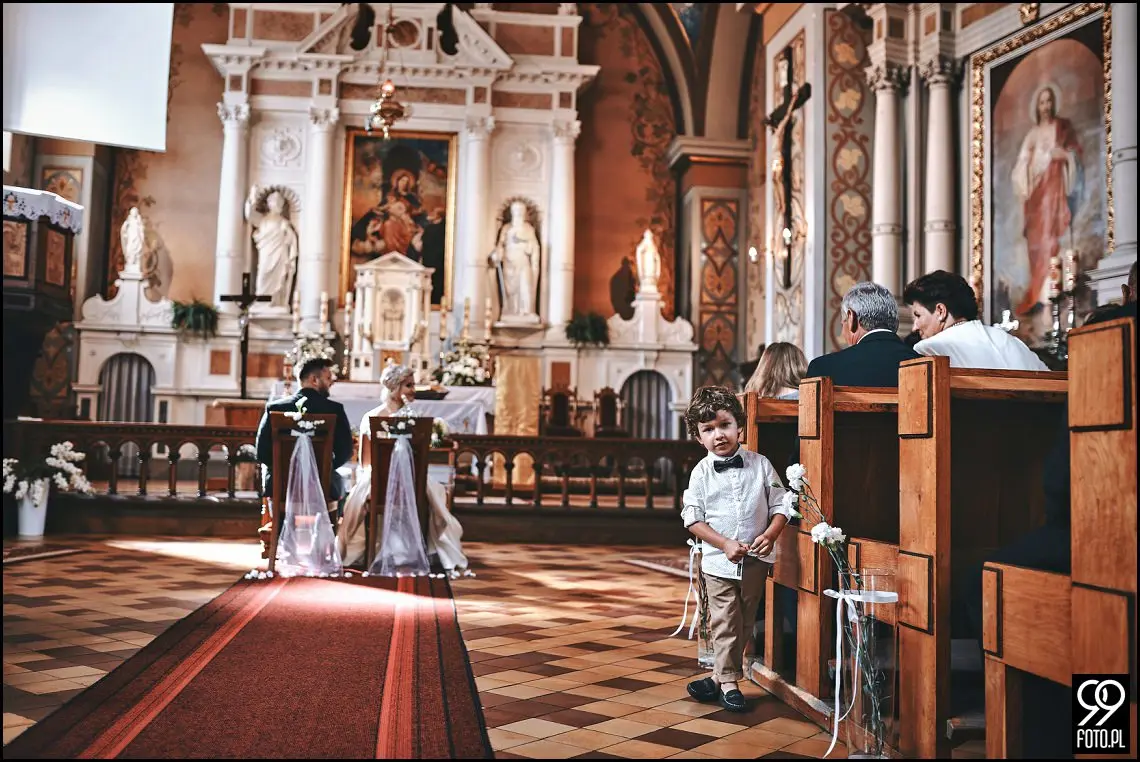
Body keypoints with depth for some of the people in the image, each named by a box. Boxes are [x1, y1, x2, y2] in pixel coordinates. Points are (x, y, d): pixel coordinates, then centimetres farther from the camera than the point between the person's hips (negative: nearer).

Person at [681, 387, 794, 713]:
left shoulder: (760, 464, -2)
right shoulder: (702, 472, -5)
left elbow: (780, 506, 2)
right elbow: (693, 517, -5)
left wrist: (769, 535, -15)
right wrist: (725, 543, -15)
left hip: (756, 559, 2)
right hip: (718, 560, -2)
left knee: (744, 623, 10)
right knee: (725, 623, 1)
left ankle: (719, 677, 25)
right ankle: (728, 682, 15)